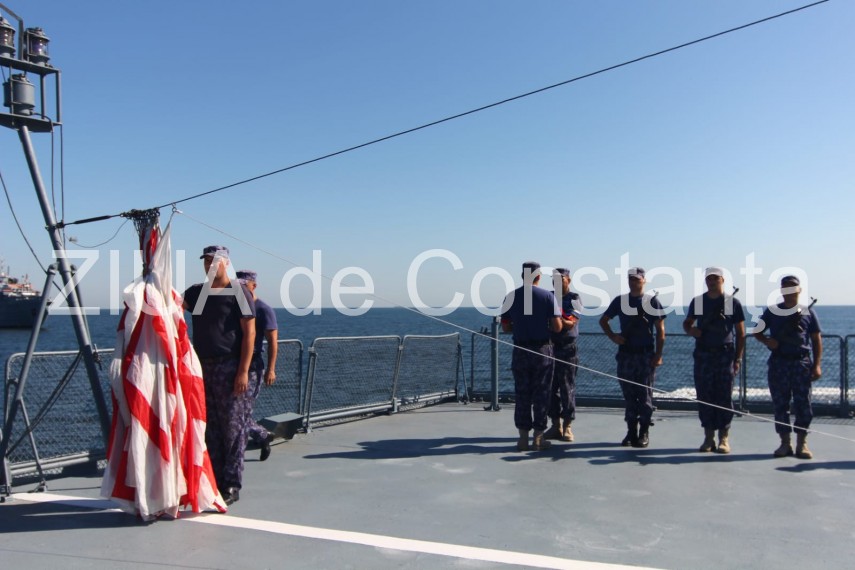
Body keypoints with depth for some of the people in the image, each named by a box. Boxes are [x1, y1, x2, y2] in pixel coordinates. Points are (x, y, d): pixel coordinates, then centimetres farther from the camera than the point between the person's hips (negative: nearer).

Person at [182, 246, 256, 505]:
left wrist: (243, 371, -14)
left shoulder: (239, 292, -3)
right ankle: (214, 481, 18)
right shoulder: (196, 292, 15)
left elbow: (249, 333, -7)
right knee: (209, 428, 10)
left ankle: (231, 485, 5)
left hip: (230, 368, -5)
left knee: (232, 427, -2)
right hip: (202, 367, 6)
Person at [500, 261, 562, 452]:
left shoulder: (511, 297, 2)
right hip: (543, 350, -2)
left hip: (520, 350, 2)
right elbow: (557, 327, -9)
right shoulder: (548, 296, -5)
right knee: (541, 394, 6)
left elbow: (506, 327, 4)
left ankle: (523, 437, 10)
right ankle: (538, 437, 9)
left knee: (522, 394, 9)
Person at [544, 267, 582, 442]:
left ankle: (567, 427, 6)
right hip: (549, 348, 4)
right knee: (551, 388, 6)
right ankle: (556, 426, 14)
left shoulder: (574, 299, 0)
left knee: (567, 388, -1)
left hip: (567, 349, -4)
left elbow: (570, 323, -12)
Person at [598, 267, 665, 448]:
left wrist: (658, 355, -8)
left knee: (645, 394, 0)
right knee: (629, 395, 7)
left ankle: (644, 433, 8)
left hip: (646, 354, -2)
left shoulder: (652, 301, 0)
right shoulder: (620, 301, 7)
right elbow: (603, 320, 17)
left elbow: (660, 331, -1)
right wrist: (612, 336, 0)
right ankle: (631, 431, 15)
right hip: (625, 354, 3)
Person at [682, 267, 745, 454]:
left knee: (724, 396, -1)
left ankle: (724, 438, 6)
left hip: (725, 354, -2)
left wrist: (738, 358, -3)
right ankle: (708, 437, 11)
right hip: (703, 355, 2)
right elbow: (687, 322, 21)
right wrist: (691, 330, -4)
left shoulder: (733, 303, 2)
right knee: (704, 396, 2)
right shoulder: (697, 301, 8)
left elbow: (740, 333, 4)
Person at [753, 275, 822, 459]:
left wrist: (817, 364, -1)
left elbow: (816, 340, 7)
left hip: (802, 363, 0)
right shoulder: (772, 311, 7)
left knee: (803, 403, -1)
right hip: (778, 363, 1)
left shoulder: (808, 312, 7)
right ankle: (785, 443, 12)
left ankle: (802, 443, 10)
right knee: (780, 404, 3)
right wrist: (767, 341, -9)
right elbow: (757, 332, 13)